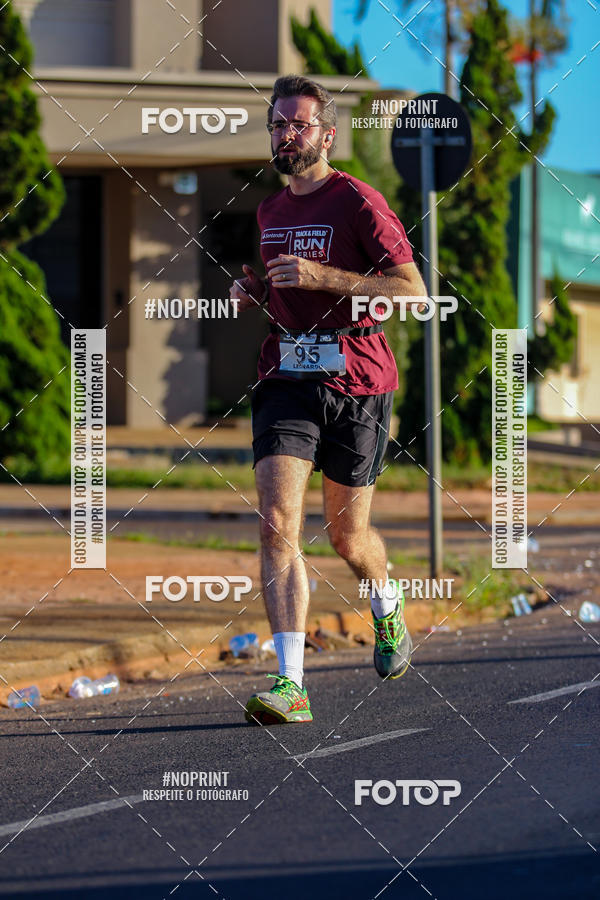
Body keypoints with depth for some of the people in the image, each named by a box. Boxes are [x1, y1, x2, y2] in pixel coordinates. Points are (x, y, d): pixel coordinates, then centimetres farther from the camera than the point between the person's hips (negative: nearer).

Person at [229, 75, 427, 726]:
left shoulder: (358, 202, -6)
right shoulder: (270, 211, 15)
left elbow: (413, 293, -13)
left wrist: (323, 277, -21)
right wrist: (252, 293, 9)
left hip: (356, 383, -4)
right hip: (286, 379, 4)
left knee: (347, 535, 8)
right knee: (277, 524, -16)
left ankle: (387, 608, 44)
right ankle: (289, 684, -20)